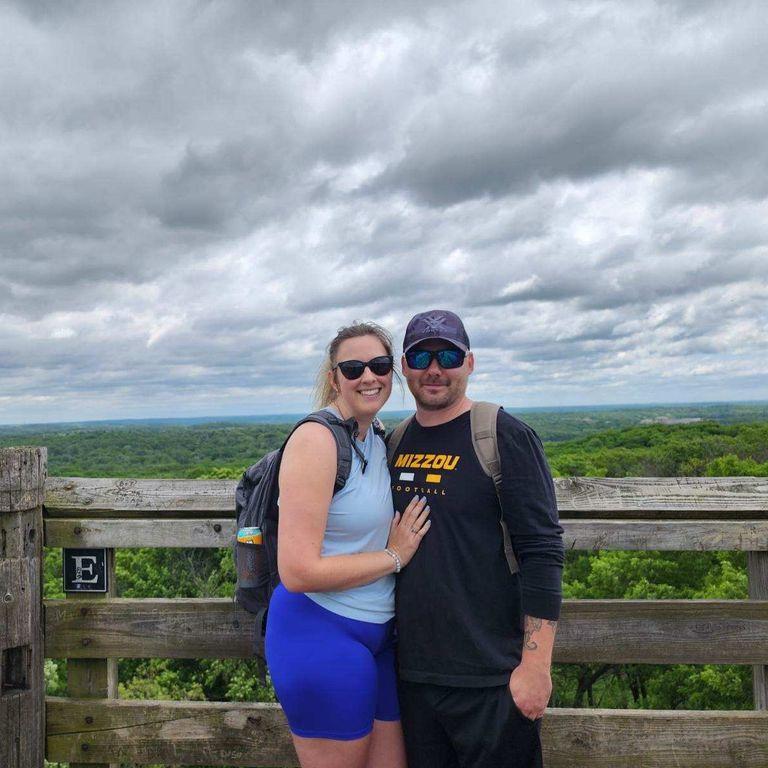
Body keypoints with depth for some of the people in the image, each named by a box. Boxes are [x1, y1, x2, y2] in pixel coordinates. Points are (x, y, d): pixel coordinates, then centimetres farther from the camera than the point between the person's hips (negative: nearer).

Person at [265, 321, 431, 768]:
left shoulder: (380, 438, 7)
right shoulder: (317, 439, -18)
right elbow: (299, 572, -23)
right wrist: (394, 557, -13)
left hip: (378, 634, 8)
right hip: (322, 634, -8)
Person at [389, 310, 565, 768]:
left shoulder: (505, 437, -11)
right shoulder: (396, 442, 7)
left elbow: (542, 554, -14)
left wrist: (535, 666, -17)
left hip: (490, 679, -5)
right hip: (412, 672, 6)